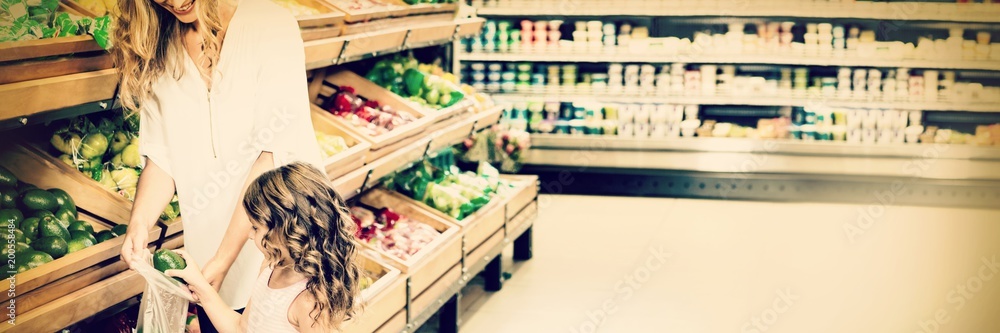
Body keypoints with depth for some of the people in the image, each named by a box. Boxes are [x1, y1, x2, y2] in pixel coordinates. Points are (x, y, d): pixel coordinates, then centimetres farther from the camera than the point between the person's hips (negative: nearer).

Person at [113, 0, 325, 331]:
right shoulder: (159, 49, 0)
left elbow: (278, 152, -20)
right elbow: (161, 153, 0)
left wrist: (223, 260, -22)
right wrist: (139, 222, -20)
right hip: (209, 240, 4)